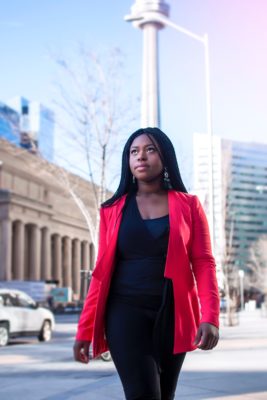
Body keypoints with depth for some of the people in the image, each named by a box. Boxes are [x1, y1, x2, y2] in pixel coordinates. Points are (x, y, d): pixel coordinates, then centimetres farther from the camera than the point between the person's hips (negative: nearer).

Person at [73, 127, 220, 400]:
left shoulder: (188, 206, 6)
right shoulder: (113, 210, 7)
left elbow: (203, 264, -1)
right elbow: (102, 272, 7)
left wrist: (209, 317, -15)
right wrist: (85, 328, 4)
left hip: (172, 314, 1)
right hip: (126, 312, -1)